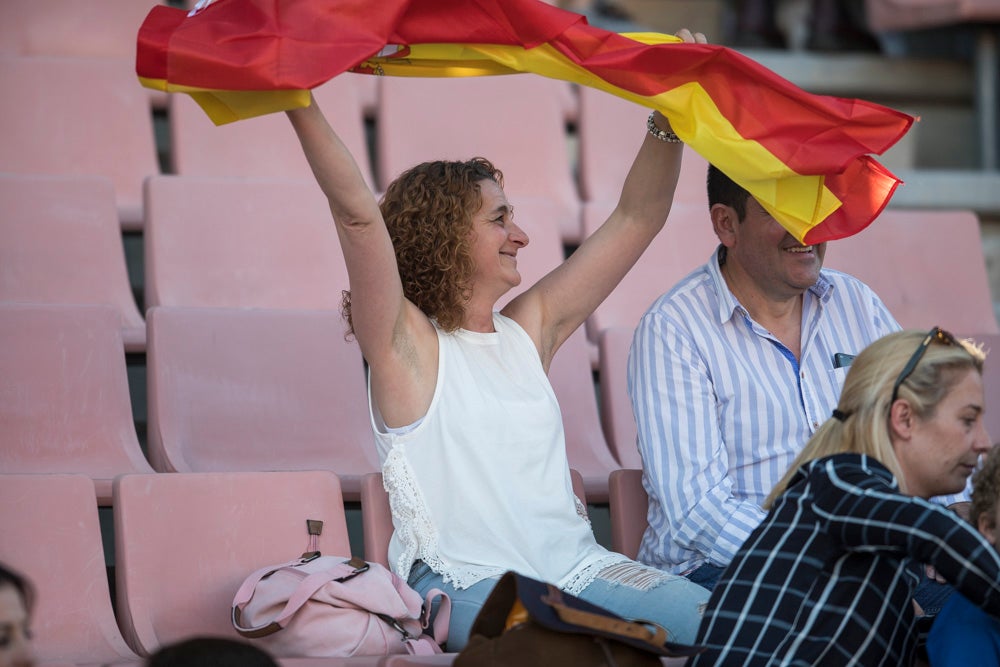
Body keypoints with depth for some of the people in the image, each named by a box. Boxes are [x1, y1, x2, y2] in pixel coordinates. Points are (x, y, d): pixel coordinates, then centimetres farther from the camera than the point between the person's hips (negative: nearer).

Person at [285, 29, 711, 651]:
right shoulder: (408, 344, 0)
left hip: (577, 568, 6)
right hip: (464, 583, -6)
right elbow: (357, 215, -14)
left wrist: (670, 116, 11)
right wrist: (301, 107, -25)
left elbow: (637, 219, 20)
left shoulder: (529, 330, 17)